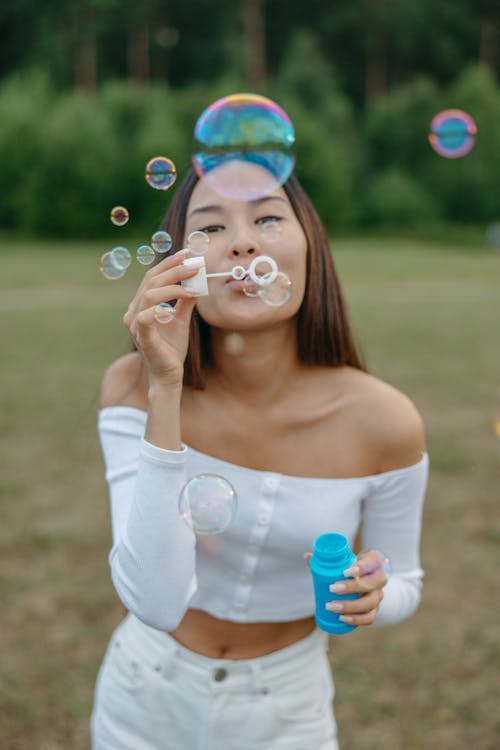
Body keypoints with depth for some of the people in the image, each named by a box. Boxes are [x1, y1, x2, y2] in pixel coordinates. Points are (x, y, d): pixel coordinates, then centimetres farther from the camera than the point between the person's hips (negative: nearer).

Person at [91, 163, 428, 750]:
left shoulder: (384, 422, -20)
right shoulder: (135, 387, -21)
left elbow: (404, 585, -3)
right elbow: (157, 603, -31)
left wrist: (366, 596, -26)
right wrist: (165, 390, -37)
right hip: (148, 699, 1)